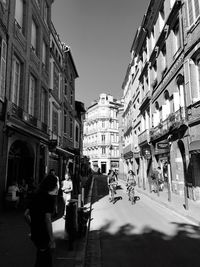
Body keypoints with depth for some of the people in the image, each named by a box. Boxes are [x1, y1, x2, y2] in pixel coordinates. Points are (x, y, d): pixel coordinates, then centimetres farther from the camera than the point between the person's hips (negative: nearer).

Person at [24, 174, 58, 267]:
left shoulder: (36, 196, 6)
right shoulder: (49, 198, -18)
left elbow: (26, 214, 11)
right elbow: (47, 219, -24)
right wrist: (52, 240, -18)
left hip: (35, 234, 8)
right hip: (43, 236, -8)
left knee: (48, 259, 24)